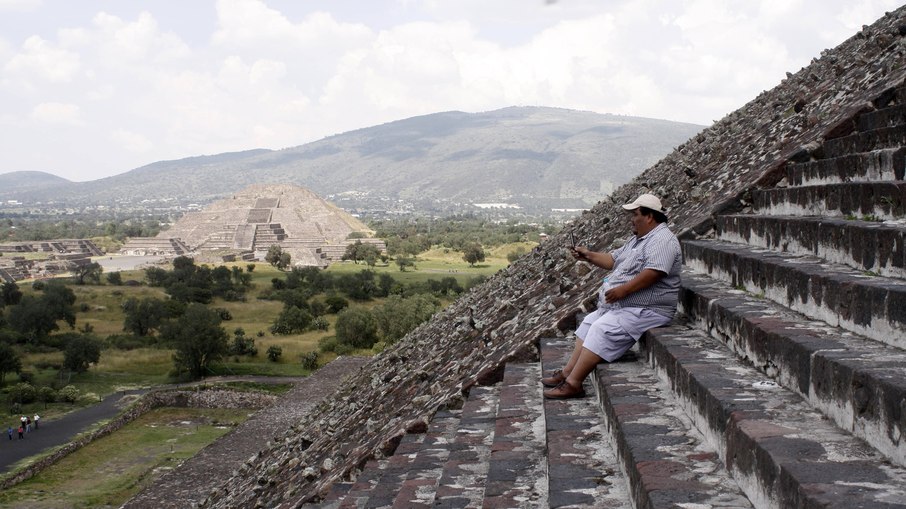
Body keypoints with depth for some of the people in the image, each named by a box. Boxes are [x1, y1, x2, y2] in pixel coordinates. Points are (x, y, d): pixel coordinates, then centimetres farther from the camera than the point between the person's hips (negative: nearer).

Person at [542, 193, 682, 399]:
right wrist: (589, 256, 11)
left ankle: (573, 384, -24)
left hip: (645, 310, -11)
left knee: (602, 330, -24)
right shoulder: (638, 239, 21)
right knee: (588, 323, 9)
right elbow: (613, 260, 25)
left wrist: (624, 290, -30)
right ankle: (567, 373, 8)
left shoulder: (662, 240, -14)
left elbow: (654, 272, -28)